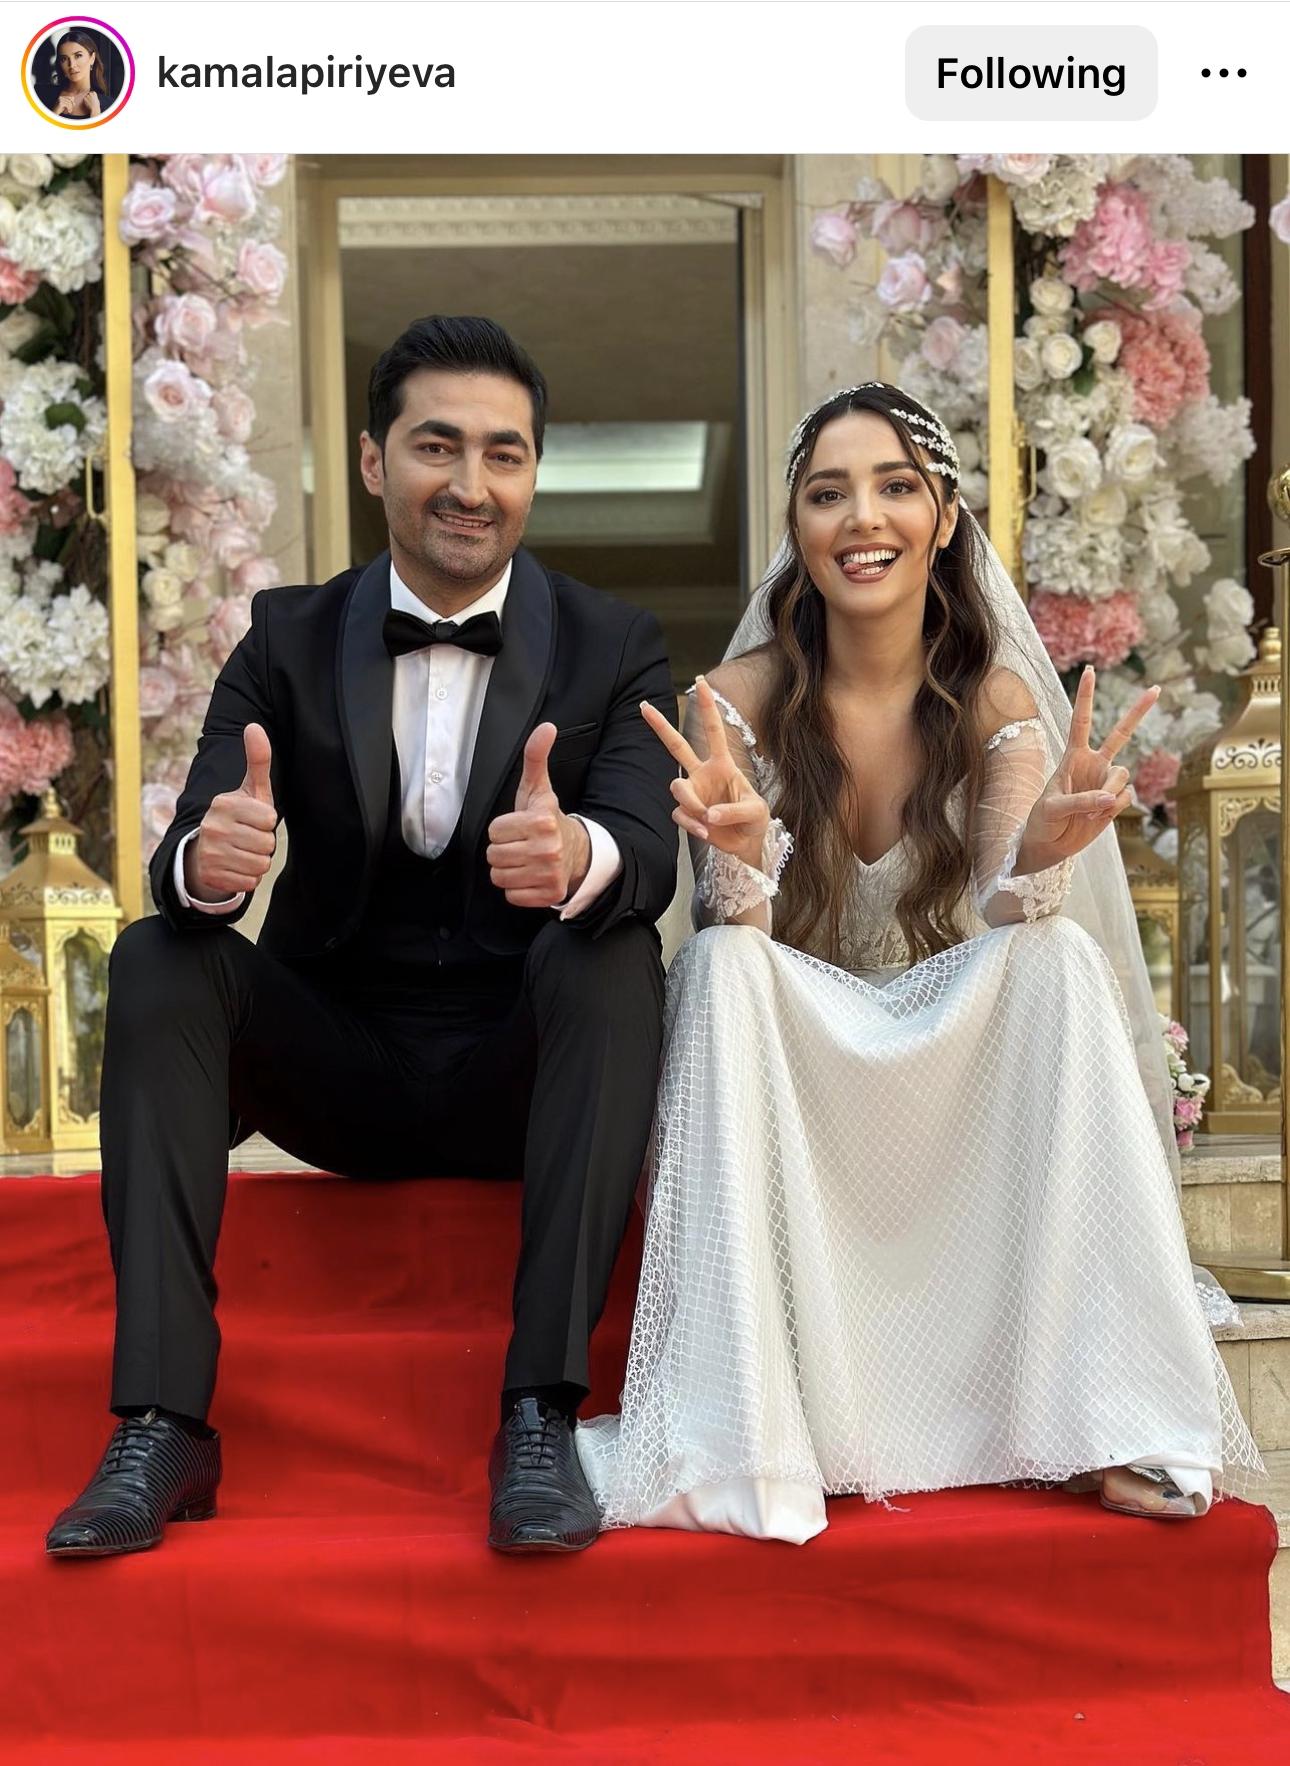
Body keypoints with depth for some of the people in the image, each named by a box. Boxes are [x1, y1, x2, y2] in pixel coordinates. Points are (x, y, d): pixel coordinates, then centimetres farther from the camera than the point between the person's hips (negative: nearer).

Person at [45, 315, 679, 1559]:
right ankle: (161, 1425, -26)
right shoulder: (289, 641, 3)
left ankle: (541, 1418, -32)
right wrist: (206, 863, -35)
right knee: (155, 959, -22)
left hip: (519, 1067, -1)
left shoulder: (614, 650, -1)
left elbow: (649, 855, -18)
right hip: (336, 1060, 2)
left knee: (613, 957, -30)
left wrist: (580, 856, -43)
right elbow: (186, 851, -9)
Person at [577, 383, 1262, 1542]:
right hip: (788, 1076, -1)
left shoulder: (1000, 702, -4)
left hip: (954, 1065, 1)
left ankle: (1108, 1420, -25)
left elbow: (1003, 922, -15)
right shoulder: (743, 701, -7)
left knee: (1059, 957, -27)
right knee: (719, 966, -31)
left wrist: (1042, 854, -38)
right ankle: (729, 1439, -32)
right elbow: (738, 933, -16)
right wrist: (739, 847, -39)